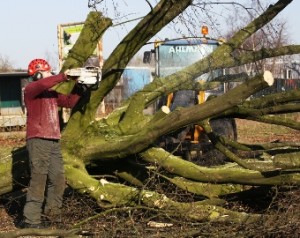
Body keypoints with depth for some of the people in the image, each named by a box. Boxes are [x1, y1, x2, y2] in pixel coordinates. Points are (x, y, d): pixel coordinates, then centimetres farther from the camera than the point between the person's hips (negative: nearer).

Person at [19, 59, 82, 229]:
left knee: (58, 178, 10)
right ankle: (31, 219, -9)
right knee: (39, 179, -11)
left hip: (54, 141, 8)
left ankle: (53, 210, 26)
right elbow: (43, 84, -25)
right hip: (38, 140, -8)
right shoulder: (30, 89, -4)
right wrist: (65, 76, -21)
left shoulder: (52, 93, 19)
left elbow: (70, 102, 20)